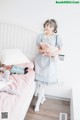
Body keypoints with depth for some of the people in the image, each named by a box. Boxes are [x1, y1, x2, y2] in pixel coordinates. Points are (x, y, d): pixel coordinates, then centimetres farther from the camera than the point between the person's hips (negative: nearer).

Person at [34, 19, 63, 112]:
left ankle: (38, 102, 11)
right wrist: (45, 50, -21)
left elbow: (60, 49, 1)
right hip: (40, 59, 2)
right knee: (39, 80, 8)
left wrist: (54, 53, -19)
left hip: (49, 61, -2)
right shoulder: (41, 36, 1)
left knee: (43, 81, -1)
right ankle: (42, 96, 34)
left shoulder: (56, 37, -3)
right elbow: (39, 49, -1)